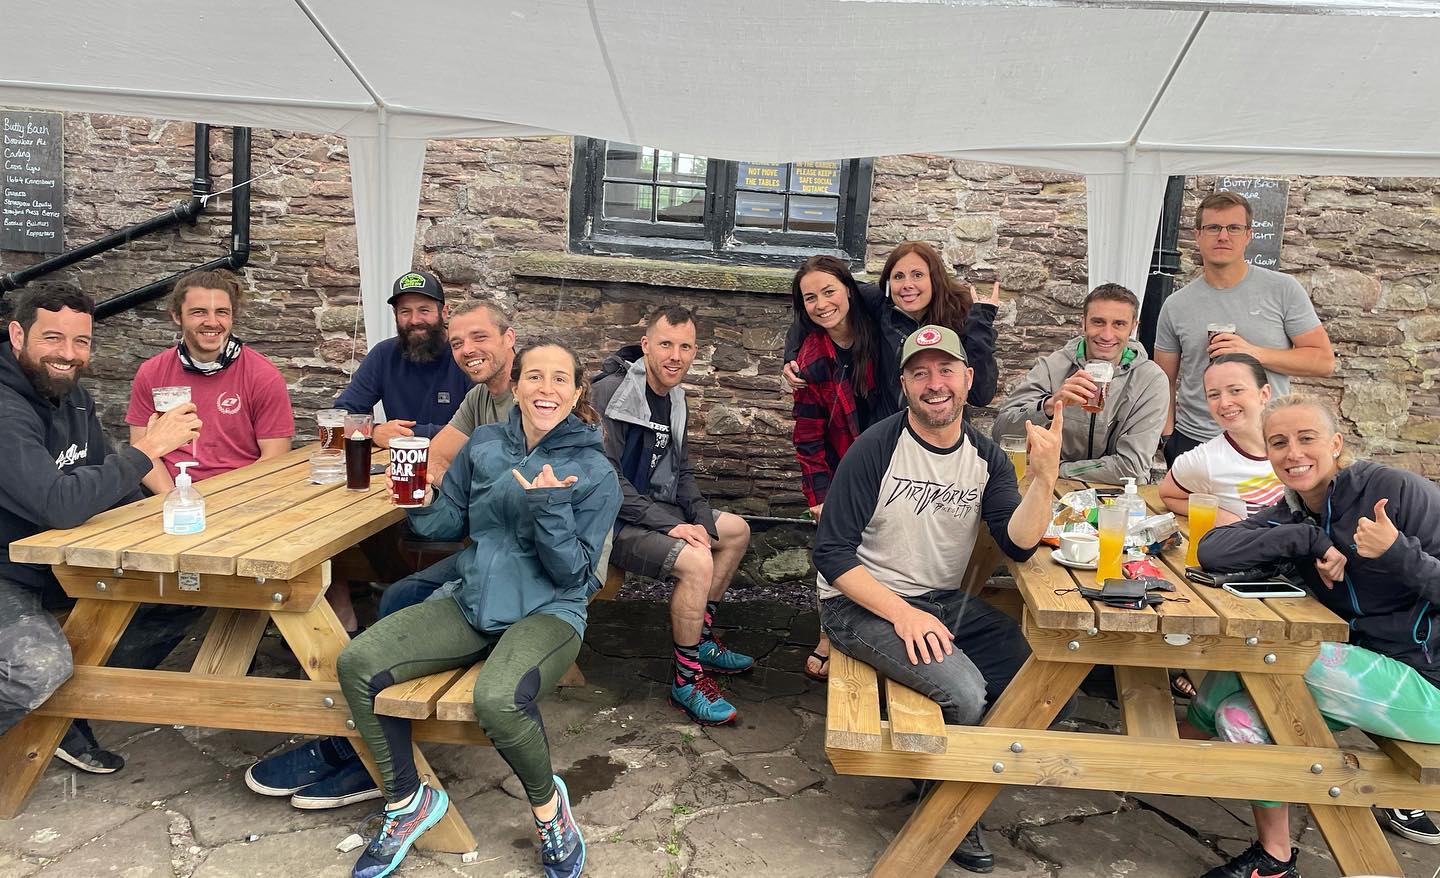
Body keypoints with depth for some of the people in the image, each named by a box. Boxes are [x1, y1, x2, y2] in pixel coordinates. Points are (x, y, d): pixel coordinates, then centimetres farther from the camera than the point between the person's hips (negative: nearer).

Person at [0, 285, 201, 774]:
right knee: (42, 664, -35)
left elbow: (106, 485, 15)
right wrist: (148, 448, -32)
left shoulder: (71, 394, 4)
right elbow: (60, 505, -36)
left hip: (66, 563, 9)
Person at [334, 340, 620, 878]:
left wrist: (548, 507, -25)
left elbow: (573, 574, -11)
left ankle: (548, 804, -1)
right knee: (356, 664, -11)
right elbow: (452, 522, 12)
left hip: (547, 613, -5)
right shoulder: (484, 445, 3)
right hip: (471, 602, 5)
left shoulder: (595, 473, -9)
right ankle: (407, 801, 10)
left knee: (498, 700, -35)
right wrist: (423, 505, -9)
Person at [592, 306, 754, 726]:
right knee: (695, 560, -29)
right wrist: (669, 525, -26)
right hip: (612, 519, -10)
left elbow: (681, 471, 14)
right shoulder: (612, 393, -21)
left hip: (656, 508, 10)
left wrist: (702, 520, -4)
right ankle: (688, 680, -11)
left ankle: (702, 641, 22)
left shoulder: (674, 400, 8)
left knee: (736, 531, 15)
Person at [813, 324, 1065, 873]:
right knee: (963, 689, -27)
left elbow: (1018, 543, -12)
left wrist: (1044, 478, -28)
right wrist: (903, 615, -25)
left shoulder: (985, 457, 2)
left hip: (946, 601, 6)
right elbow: (832, 554, -15)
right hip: (864, 603, -6)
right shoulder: (877, 449, -15)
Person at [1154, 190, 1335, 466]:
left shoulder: (1283, 290, -1)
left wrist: (1254, 353, -15)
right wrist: (1168, 437, -5)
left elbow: (1324, 361, -3)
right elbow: (1165, 382, 7)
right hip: (1192, 441, 1)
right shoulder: (1176, 306, 3)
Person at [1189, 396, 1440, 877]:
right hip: (1367, 670, 6)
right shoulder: (1292, 515, 3)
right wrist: (1308, 540, -19)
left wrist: (1399, 554, -33)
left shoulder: (1397, 490, -13)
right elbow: (1211, 550, -13)